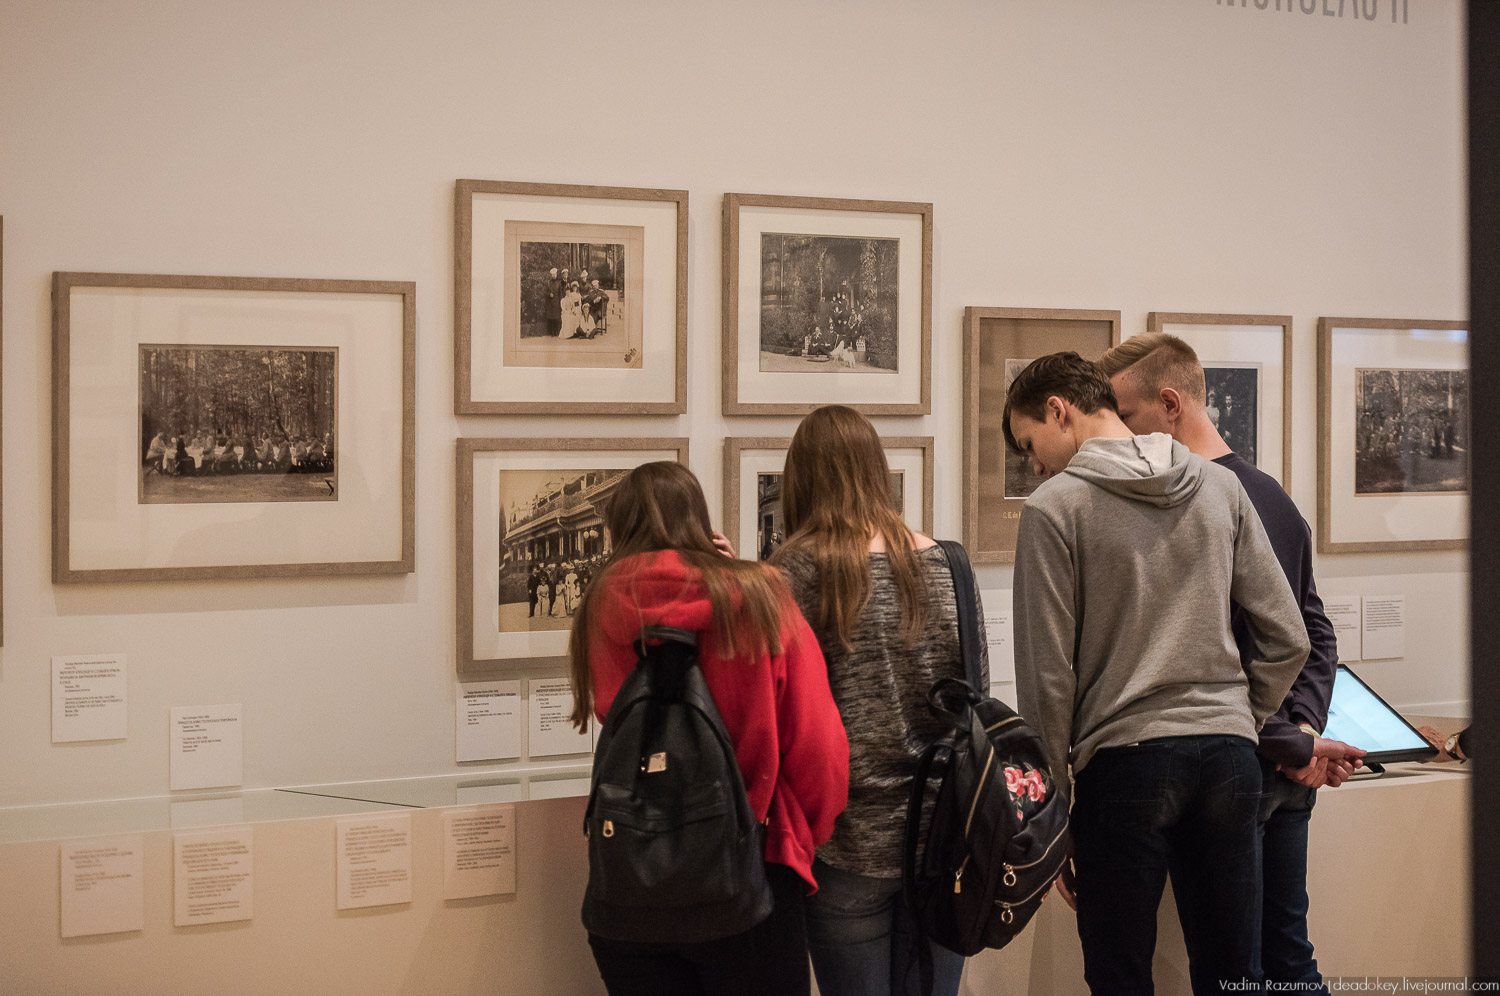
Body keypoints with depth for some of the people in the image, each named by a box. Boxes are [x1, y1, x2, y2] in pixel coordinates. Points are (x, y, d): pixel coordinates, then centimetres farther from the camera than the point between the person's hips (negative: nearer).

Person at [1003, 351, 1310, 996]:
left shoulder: (1055, 506, -4)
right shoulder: (1221, 486, 10)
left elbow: (1048, 676, -6)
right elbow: (1287, 639, 9)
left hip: (1124, 759, -5)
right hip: (1229, 754, 5)